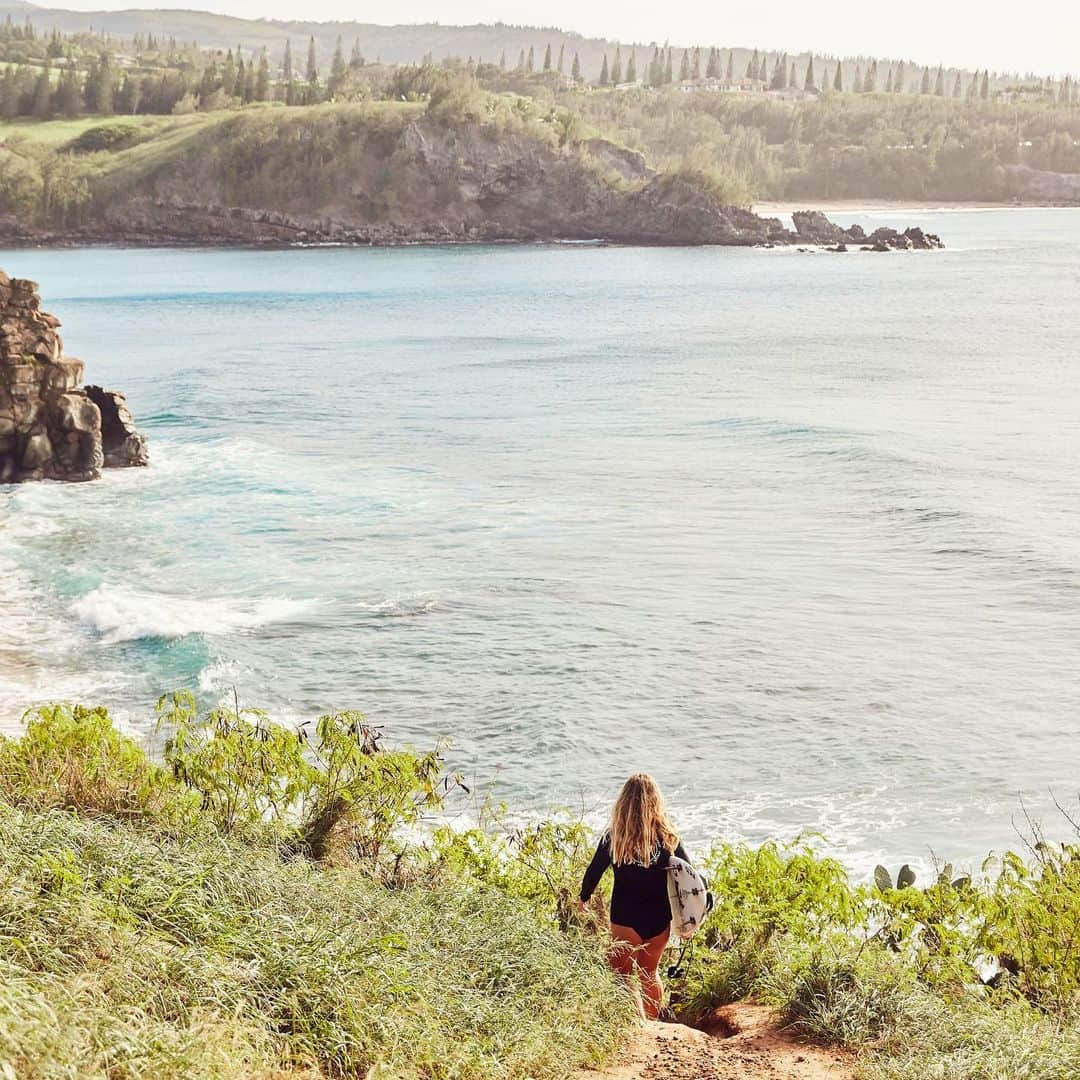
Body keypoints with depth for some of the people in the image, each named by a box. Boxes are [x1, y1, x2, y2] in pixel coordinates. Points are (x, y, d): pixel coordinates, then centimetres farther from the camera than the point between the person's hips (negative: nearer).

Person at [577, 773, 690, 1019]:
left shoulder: (614, 836, -11)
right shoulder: (668, 837, -4)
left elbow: (595, 870, -1)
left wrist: (583, 898, 17)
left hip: (627, 918, -4)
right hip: (660, 919, 4)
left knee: (625, 974, 8)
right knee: (650, 972, 22)